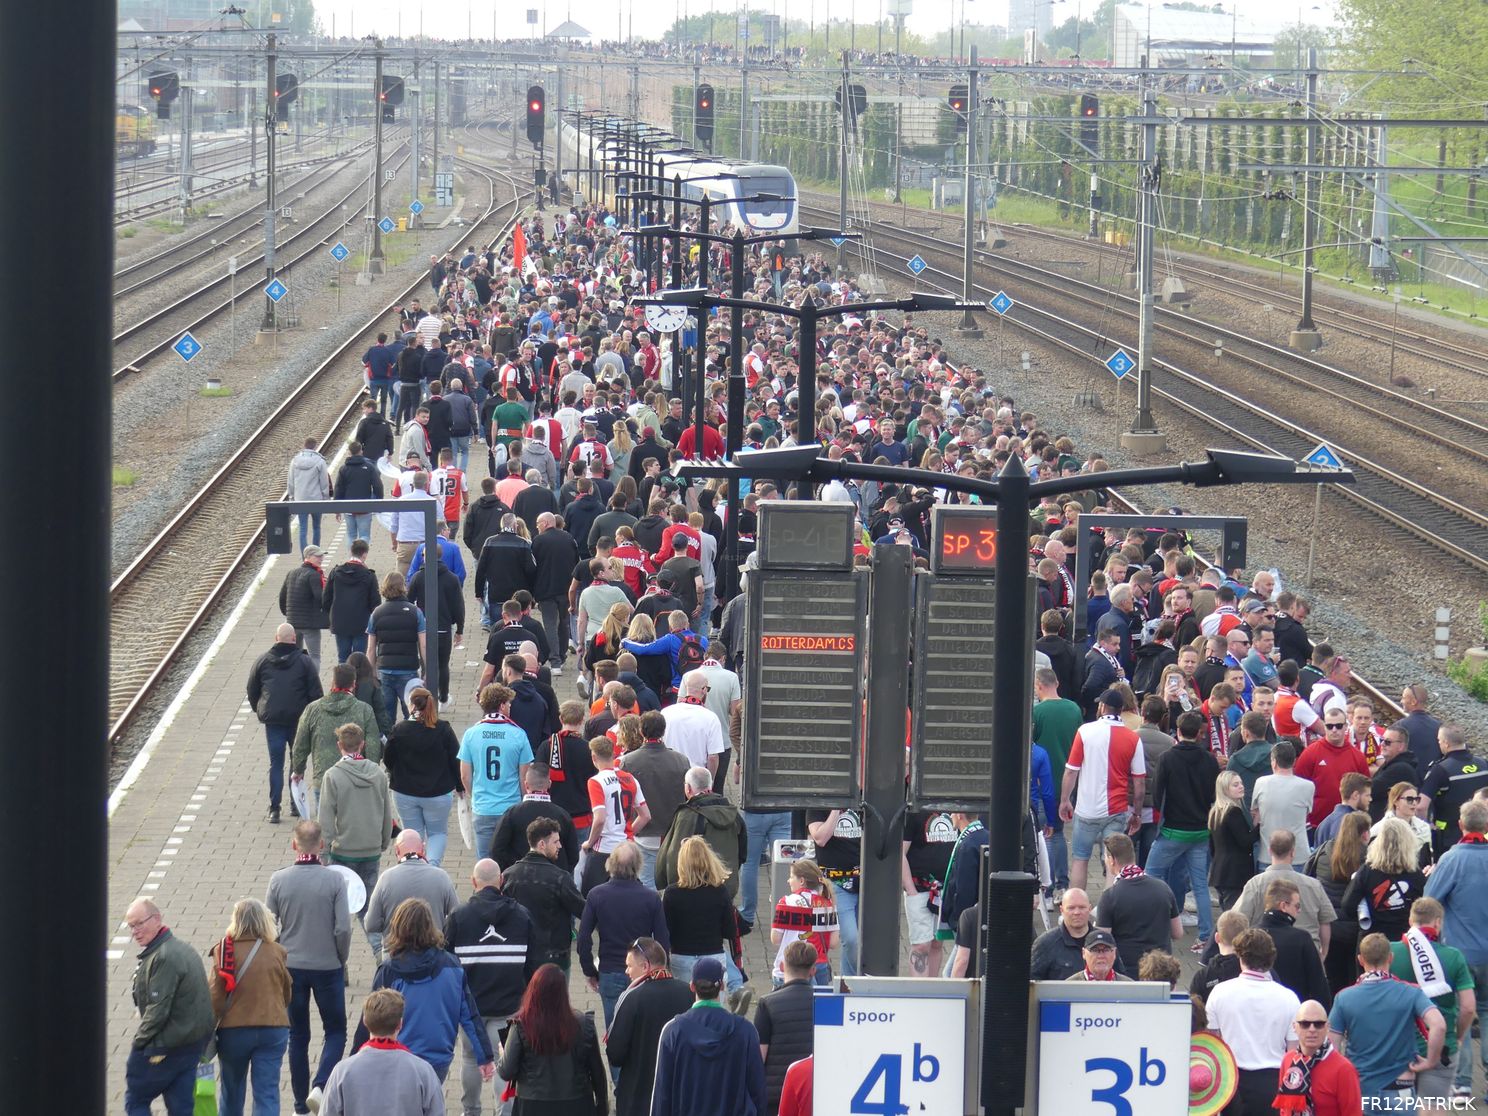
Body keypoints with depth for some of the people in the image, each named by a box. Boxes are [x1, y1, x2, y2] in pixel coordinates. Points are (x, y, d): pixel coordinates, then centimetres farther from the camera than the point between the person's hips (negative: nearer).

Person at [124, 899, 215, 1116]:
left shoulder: (163, 957, -20)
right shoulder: (183, 949, 13)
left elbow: (158, 1009, -23)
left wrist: (139, 1041, -11)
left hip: (164, 1047, -9)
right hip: (192, 1043, 10)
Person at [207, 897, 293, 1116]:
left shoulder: (224, 951, -8)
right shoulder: (277, 952, -3)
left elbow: (215, 996, -8)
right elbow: (287, 993, 7)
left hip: (233, 1030, 0)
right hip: (273, 1029, 0)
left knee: (231, 1092, 19)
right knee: (267, 1093, 0)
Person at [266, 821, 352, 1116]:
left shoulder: (278, 880, -8)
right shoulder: (335, 880, -13)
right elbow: (343, 928, -14)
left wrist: (279, 958, 12)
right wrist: (341, 959, 4)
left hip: (291, 967, 2)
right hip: (328, 967, -2)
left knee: (297, 1036, 13)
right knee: (335, 1031, 12)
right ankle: (320, 1086, -9)